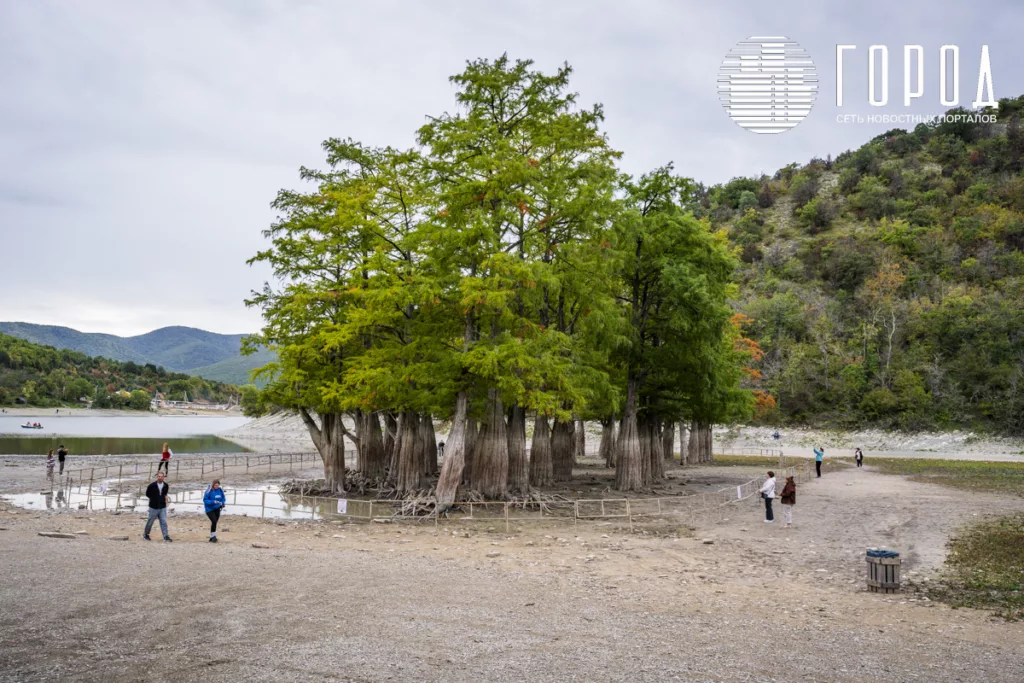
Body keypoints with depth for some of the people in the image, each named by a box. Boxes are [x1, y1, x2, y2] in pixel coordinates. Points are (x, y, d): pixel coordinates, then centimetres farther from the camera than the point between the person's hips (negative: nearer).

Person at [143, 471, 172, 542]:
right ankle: (145, 534, 34)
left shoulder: (166, 486, 1)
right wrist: (154, 498, 0)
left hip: (162, 507, 2)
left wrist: (164, 497, 7)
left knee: (164, 522, -3)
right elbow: (147, 494, 2)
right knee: (150, 522, 11)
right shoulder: (152, 485, -12)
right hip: (154, 507, -2)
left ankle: (166, 537, -3)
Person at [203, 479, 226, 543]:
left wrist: (222, 504, -6)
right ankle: (213, 536, -5)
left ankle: (212, 537, 21)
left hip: (217, 509, 5)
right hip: (210, 509, -5)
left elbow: (223, 498, 13)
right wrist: (213, 502, -28)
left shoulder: (220, 490, -1)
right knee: (214, 521, -18)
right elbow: (205, 500, -15)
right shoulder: (209, 491, -17)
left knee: (215, 522, 9)